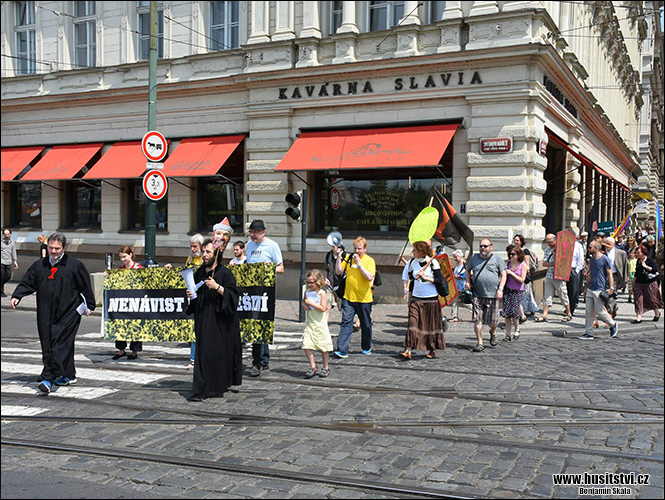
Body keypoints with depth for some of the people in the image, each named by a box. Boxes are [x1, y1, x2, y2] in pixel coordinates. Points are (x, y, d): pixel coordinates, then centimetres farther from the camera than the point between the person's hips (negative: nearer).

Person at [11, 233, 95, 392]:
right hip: (46, 314, 6)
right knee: (47, 346, 10)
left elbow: (85, 287, 1)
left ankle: (48, 378, -12)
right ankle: (69, 375, 23)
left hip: (68, 313, -6)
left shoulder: (75, 265, -3)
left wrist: (89, 305, 3)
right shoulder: (39, 265, 11)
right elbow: (27, 282, 13)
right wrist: (16, 296, -2)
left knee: (60, 346, -11)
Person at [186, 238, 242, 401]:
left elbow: (233, 295, -14)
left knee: (219, 353, -3)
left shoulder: (225, 273, -8)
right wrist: (191, 295, 1)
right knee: (203, 352, 5)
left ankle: (220, 385, 9)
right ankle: (201, 390, 10)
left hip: (219, 322, -6)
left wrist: (217, 287, -24)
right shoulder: (199, 272, 11)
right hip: (203, 319, 6)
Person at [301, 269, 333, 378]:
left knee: (323, 346, 5)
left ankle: (326, 368, 20)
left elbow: (323, 308, -16)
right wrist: (305, 305, -1)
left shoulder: (322, 293, -10)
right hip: (310, 323, 4)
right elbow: (303, 301, 21)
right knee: (306, 345, -7)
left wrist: (311, 303, -18)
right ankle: (313, 367, 8)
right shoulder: (307, 292, 6)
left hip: (320, 324, -4)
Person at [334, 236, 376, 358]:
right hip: (348, 297, 2)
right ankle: (342, 350, -9)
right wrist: (339, 257, -7)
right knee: (346, 322, -7)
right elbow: (339, 271, 4)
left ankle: (366, 347, 31)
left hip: (364, 298, -2)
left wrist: (359, 264, -20)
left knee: (366, 324, 12)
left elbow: (370, 277, -18)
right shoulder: (348, 258, 6)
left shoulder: (369, 260, -5)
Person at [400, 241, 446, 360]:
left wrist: (425, 277, -19)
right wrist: (409, 299, 18)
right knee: (413, 324, -8)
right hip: (416, 299, 3)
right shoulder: (412, 262, 7)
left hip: (431, 299, -3)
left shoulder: (433, 262, -6)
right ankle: (408, 351, -13)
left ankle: (432, 350, 20)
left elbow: (440, 281, -9)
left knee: (431, 325, 5)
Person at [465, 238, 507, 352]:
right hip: (477, 295, 1)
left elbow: (503, 275, 3)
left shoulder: (497, 259, 5)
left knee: (492, 321, 4)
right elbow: (468, 270, 26)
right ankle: (480, 343, 2)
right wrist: (468, 282, 10)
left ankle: (493, 333, 38)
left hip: (492, 295, -1)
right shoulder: (474, 257, 11)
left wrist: (500, 289, -9)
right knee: (477, 319, -6)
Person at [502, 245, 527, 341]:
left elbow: (522, 280, -10)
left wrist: (511, 273, -14)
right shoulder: (508, 263, 6)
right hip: (508, 290, 3)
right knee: (507, 313, -1)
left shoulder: (523, 265, -4)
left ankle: (517, 330, 13)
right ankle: (508, 334, 7)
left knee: (514, 312, -13)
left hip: (517, 291, -3)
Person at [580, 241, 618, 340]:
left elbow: (610, 274, -9)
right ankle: (589, 333, 7)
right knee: (589, 312, 4)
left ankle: (613, 325, 20)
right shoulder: (591, 260, 15)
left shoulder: (604, 259, -8)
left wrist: (611, 288, -16)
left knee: (599, 311, -3)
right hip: (590, 289, 7)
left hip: (600, 290, -7)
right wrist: (586, 288, 21)